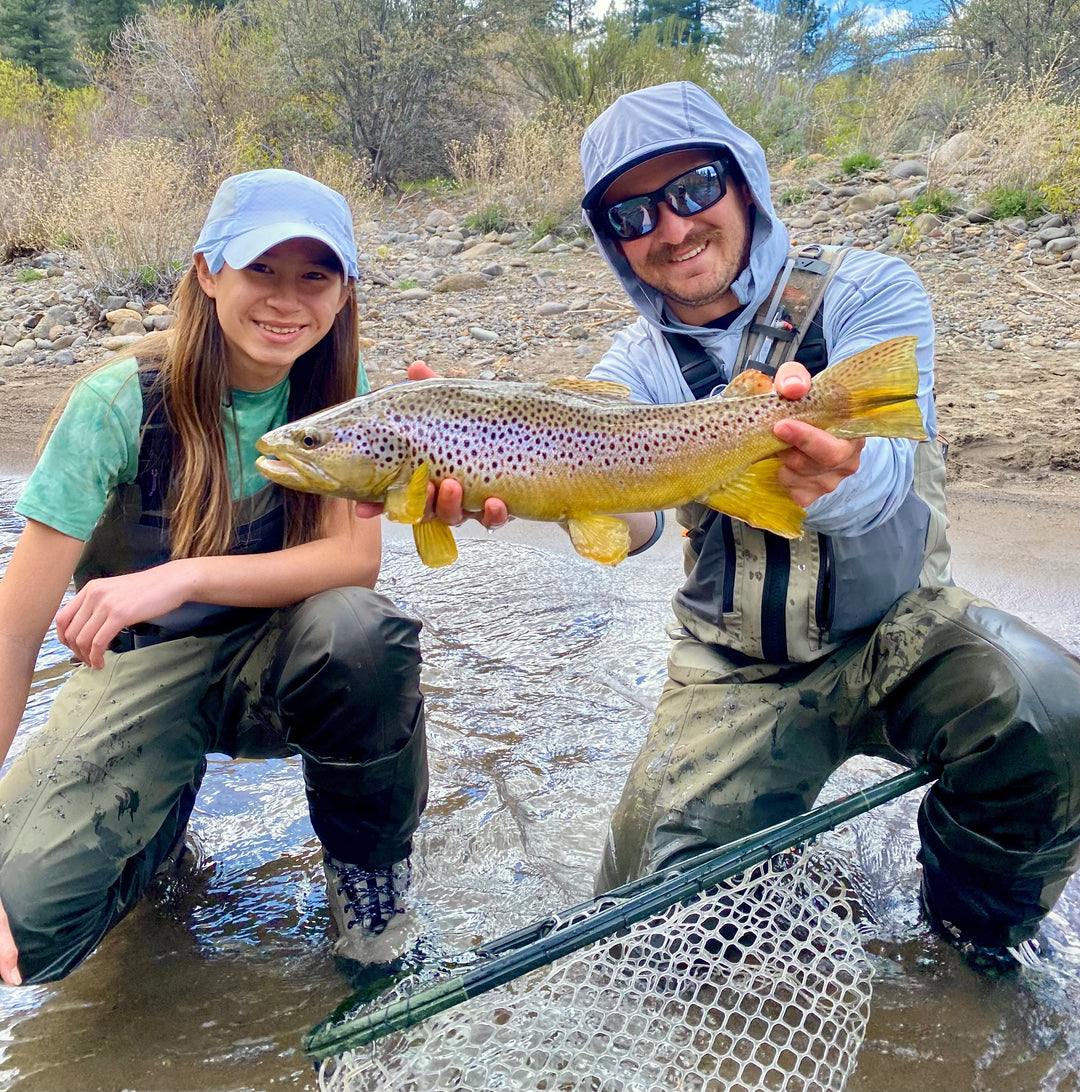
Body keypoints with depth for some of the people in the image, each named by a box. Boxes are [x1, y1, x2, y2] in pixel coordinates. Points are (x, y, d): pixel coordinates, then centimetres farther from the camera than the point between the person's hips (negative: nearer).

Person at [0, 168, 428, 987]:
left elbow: (357, 556, -19)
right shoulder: (123, 403, -19)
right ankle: (158, 815, 12)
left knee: (356, 631, -34)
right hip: (139, 671, -1)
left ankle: (367, 862, -5)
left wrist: (183, 578, -33)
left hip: (269, 665, 2)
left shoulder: (335, 388, -9)